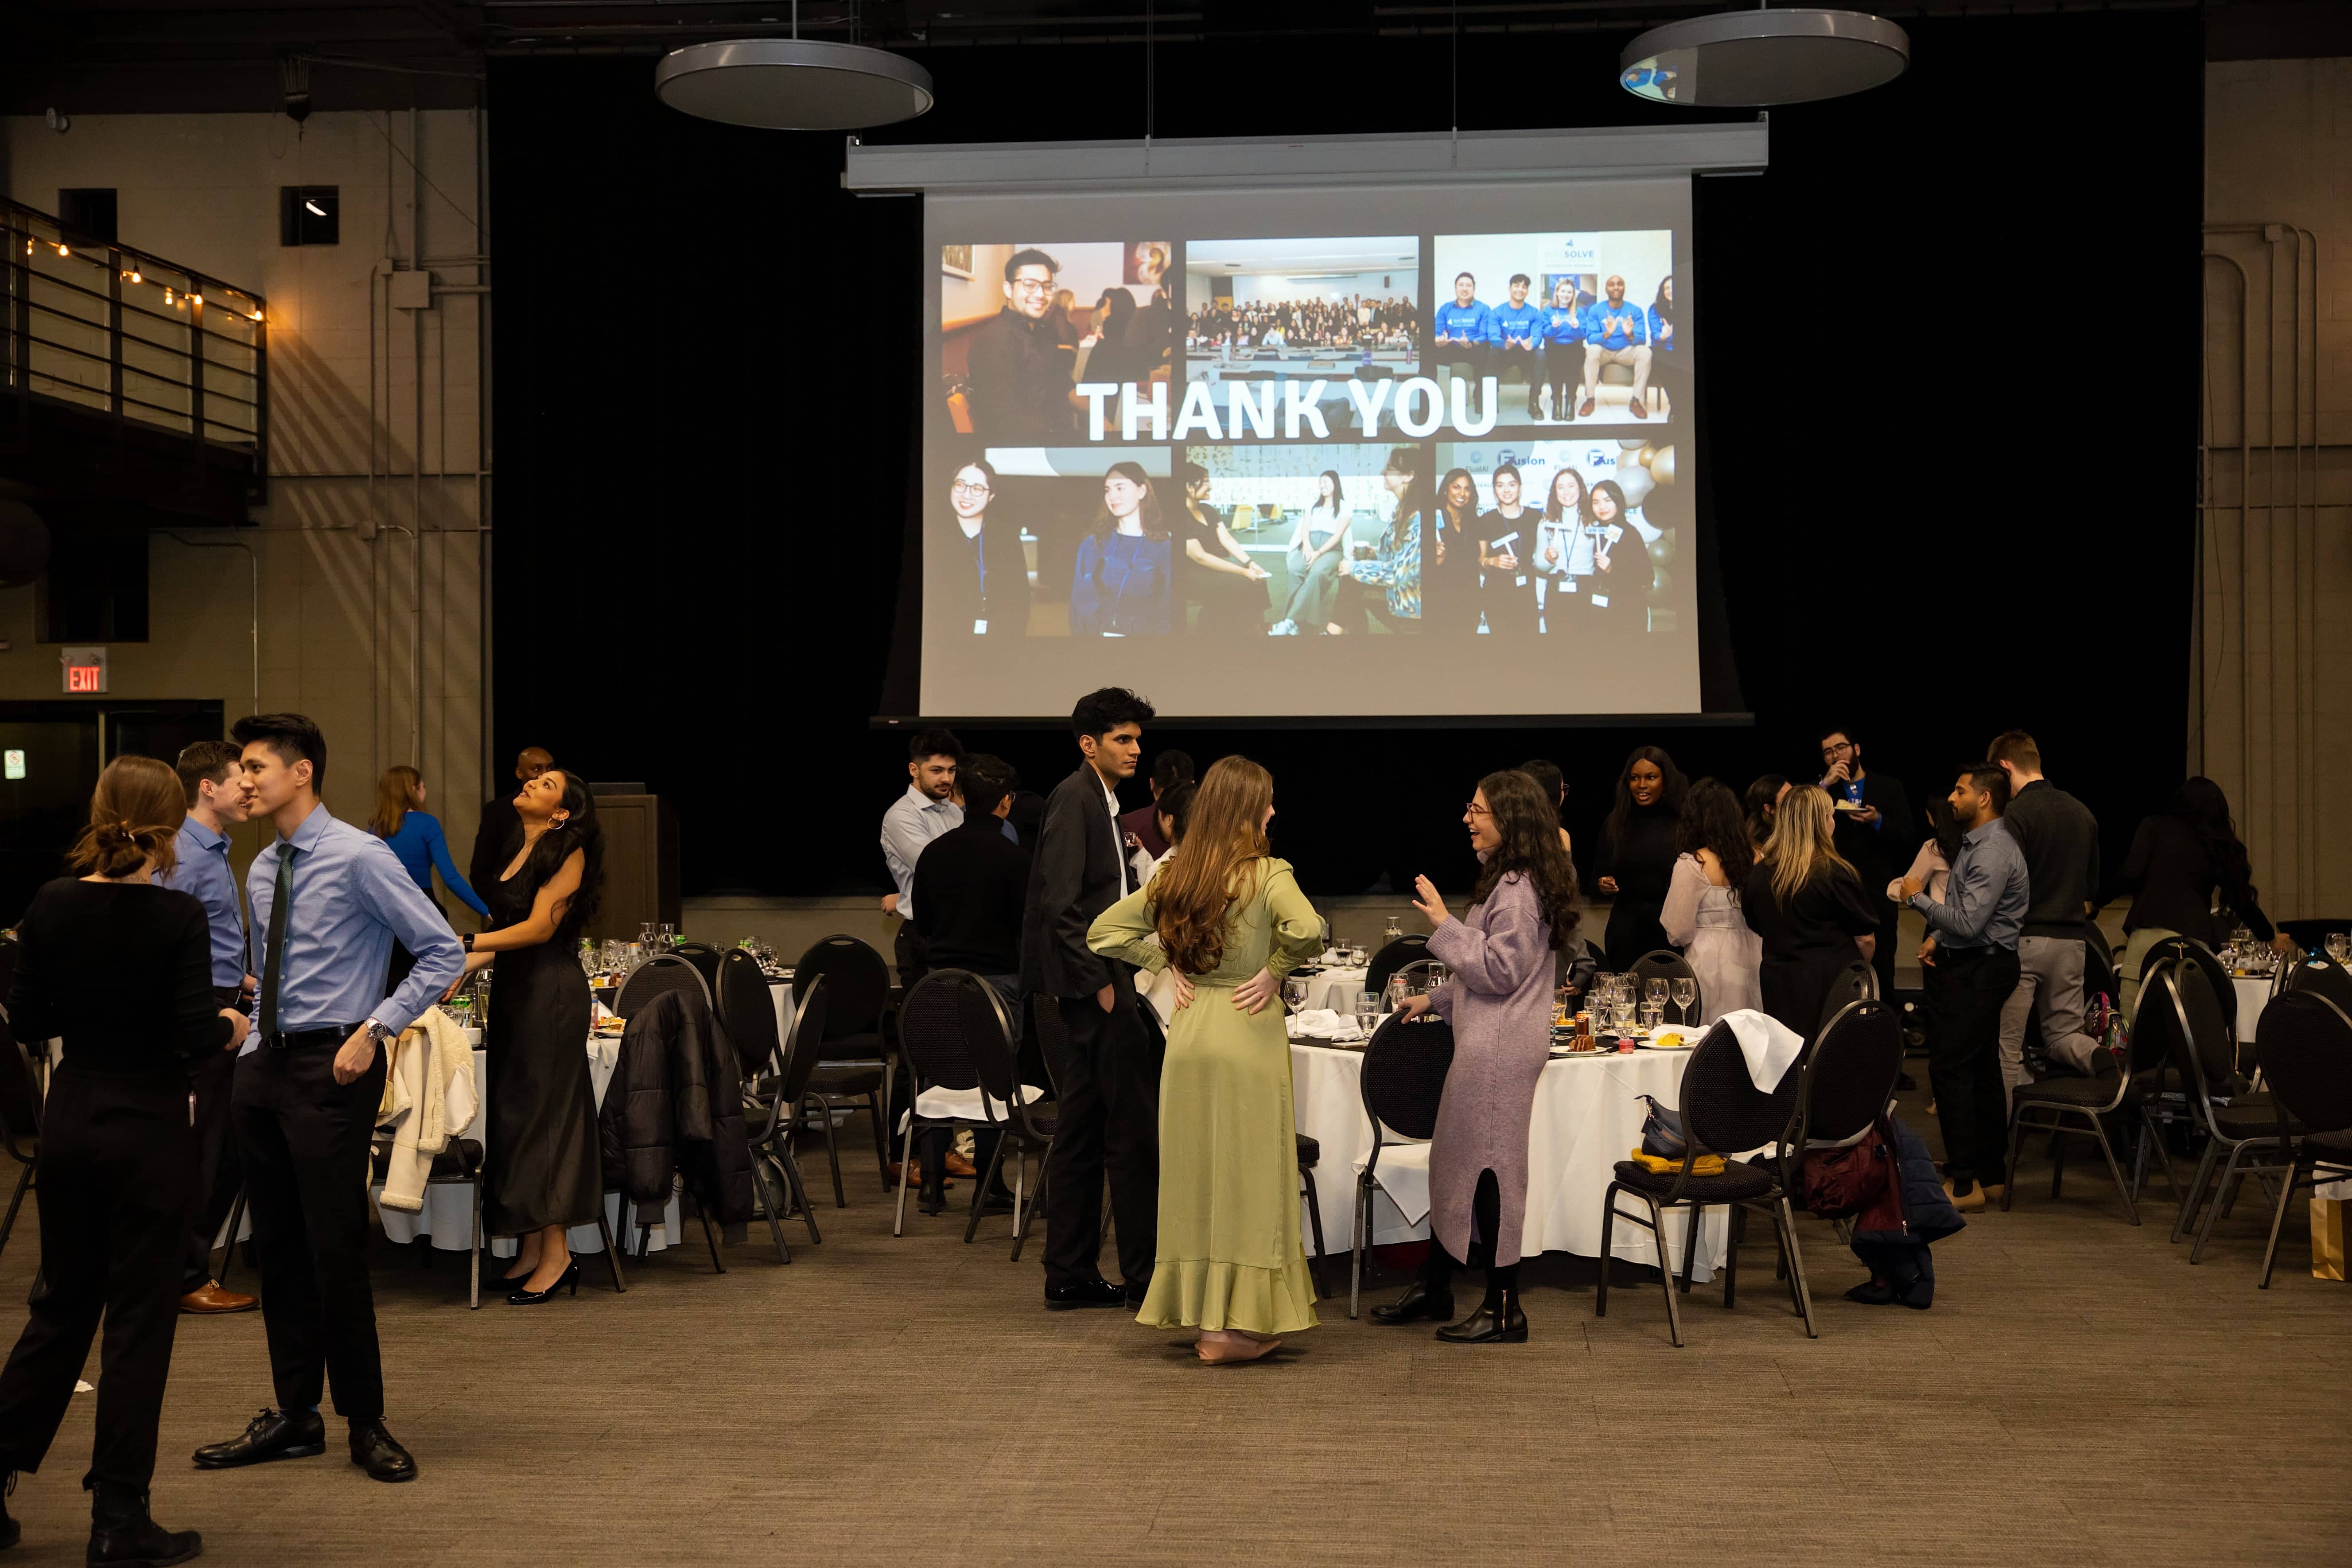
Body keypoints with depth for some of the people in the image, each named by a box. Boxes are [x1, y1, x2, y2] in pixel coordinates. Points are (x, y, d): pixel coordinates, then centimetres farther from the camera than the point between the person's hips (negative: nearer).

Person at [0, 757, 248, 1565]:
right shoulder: (178, 916, -15)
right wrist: (229, 1027, 1)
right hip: (150, 1132, -5)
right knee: (139, 1318, 3)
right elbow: (196, 1036, -19)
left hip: (69, 1122, 5)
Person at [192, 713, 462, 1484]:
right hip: (266, 1065, 7)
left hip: (331, 1066, -7)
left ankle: (366, 1425, 6)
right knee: (278, 1246, 10)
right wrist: (256, 1044, 13)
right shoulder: (262, 871, 12)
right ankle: (294, 1417, 20)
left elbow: (444, 953, -11)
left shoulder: (359, 858, -10)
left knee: (336, 1248, -6)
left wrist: (375, 1029, -16)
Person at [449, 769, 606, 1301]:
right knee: (512, 1113, 7)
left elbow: (539, 928, -17)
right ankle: (530, 1250, 11)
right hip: (515, 993, 8)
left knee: (541, 1113, -8)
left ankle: (556, 1252, -5)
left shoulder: (566, 853, -8)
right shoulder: (522, 853, 17)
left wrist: (465, 943, -19)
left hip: (551, 994, -8)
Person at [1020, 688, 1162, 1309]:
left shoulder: (1101, 802, 19)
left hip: (1096, 984, 10)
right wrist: (1099, 983, -18)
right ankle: (1145, 1275, 1)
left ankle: (1071, 1275, 16)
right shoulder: (1074, 799, -12)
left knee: (1081, 1133, 11)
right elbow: (1060, 904, -19)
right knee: (1136, 1128, -5)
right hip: (1094, 984, -10)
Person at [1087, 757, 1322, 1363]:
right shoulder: (1267, 874, -11)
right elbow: (1305, 929, -29)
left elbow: (1104, 930, 10)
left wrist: (1167, 964, 9)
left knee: (1196, 1172, 12)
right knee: (1246, 1174, 1)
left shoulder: (1175, 875, 6)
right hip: (1247, 1035, -6)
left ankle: (1198, 1309, 20)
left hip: (1189, 1032, 6)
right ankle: (1231, 1325, 2)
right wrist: (1276, 969, -11)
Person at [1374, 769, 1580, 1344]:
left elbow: (1499, 971, -21)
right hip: (1488, 1043, 11)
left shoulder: (1517, 890, -18)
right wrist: (1436, 999, 27)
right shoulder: (1511, 880, 17)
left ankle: (1503, 1310, 1)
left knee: (1486, 1169, -5)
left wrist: (1444, 924, -17)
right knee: (1454, 1161, 16)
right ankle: (1434, 1287, 27)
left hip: (1500, 1051, -11)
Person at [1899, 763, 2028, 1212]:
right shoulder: (1974, 844, 15)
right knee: (1982, 1070, 12)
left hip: (1980, 970, -10)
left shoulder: (1995, 852, -18)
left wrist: (1917, 897, -13)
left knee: (1950, 1068, -10)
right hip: (1968, 966, 10)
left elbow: (1968, 922, -25)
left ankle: (1964, 1182, -8)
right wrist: (1936, 939, 10)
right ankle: (1990, 1175, 18)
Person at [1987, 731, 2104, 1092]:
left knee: (2007, 1045, 1)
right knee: (2064, 1033, 12)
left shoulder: (2016, 814, -11)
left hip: (2024, 940, -6)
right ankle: (2099, 1059, -18)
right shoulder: (2082, 813, 13)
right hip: (2072, 939, 7)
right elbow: (2092, 887, 18)